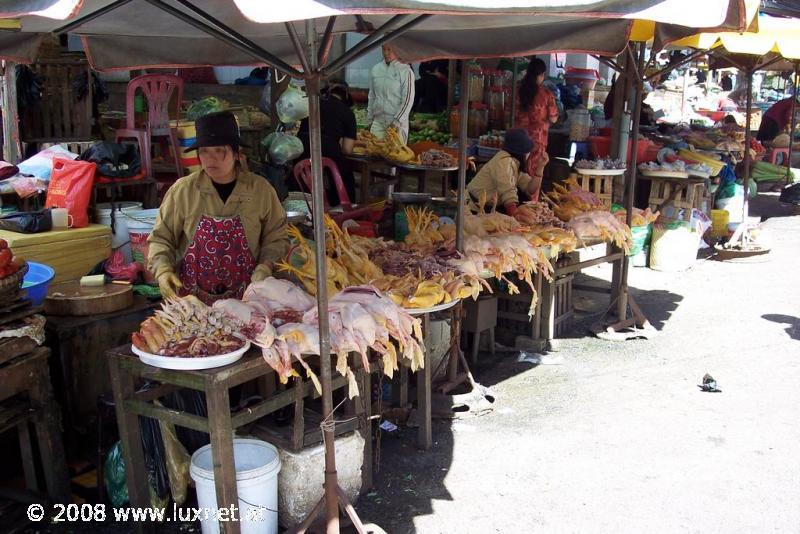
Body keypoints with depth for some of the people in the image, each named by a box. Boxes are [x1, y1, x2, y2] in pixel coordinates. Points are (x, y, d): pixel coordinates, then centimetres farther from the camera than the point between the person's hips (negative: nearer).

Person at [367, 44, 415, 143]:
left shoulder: (405, 71, -5)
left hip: (398, 122, -4)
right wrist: (369, 120, 14)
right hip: (377, 121, 4)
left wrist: (396, 121, -13)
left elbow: (408, 99, -8)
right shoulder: (375, 70, 10)